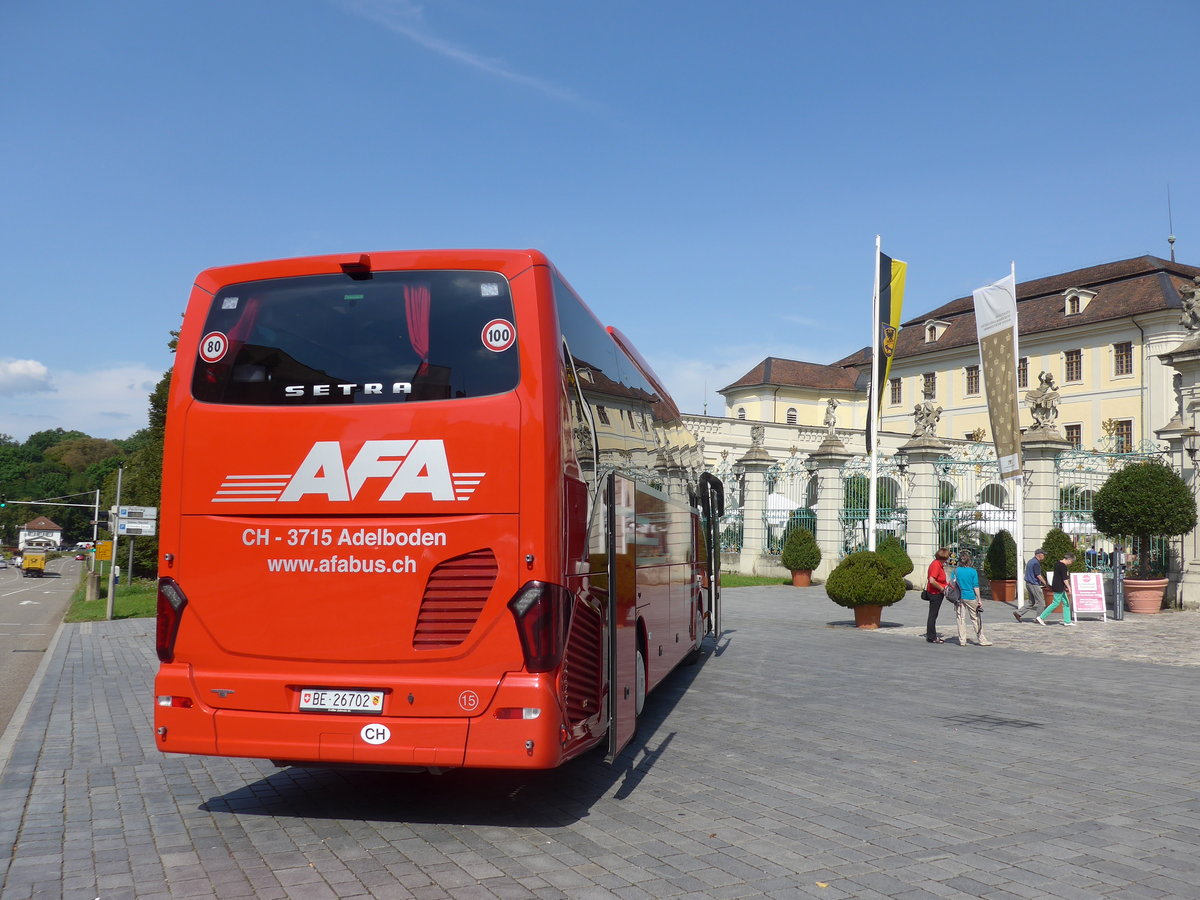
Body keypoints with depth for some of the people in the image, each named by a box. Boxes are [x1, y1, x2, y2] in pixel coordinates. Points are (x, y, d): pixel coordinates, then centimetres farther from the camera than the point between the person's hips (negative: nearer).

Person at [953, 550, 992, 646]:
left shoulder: (956, 571, -1)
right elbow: (976, 587, -6)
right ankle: (981, 640, 15)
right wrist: (979, 599, 0)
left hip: (959, 598, 2)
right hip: (971, 598, -2)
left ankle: (962, 641, 8)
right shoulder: (973, 571, -6)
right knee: (976, 619, 8)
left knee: (961, 619, 7)